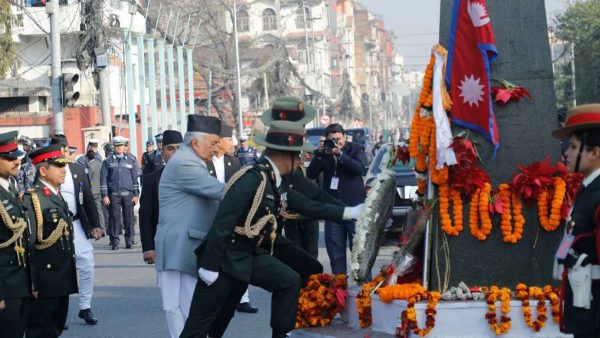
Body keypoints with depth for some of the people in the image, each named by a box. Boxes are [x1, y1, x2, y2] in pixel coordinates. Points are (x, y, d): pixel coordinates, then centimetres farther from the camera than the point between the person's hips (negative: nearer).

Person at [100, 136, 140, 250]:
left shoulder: (131, 160, 8)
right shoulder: (108, 161, 6)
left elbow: (135, 178, 9)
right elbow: (103, 179, 4)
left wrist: (136, 195, 3)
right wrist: (104, 195, -3)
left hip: (128, 194, 1)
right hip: (113, 194, -1)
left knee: (129, 218, 1)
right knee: (114, 218, -2)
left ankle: (129, 241, 9)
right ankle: (114, 242, 4)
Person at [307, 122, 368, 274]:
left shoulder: (355, 149, 2)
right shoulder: (324, 154, 9)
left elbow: (360, 168, -16)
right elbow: (311, 174, 1)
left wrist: (340, 154, -24)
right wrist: (319, 155, -12)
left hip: (354, 206, -3)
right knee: (335, 250, 6)